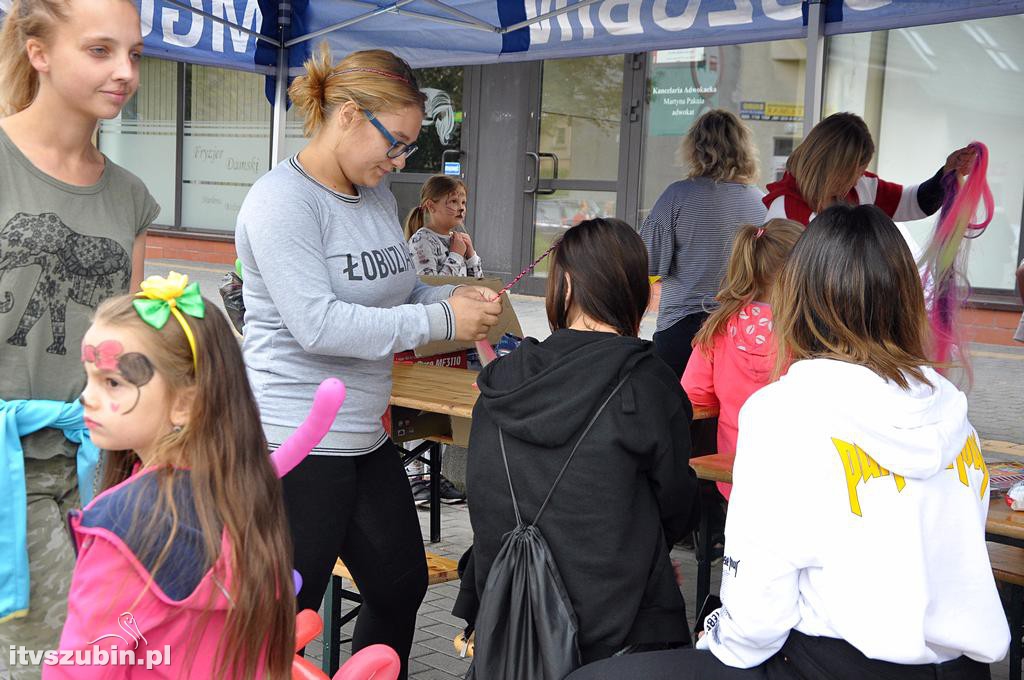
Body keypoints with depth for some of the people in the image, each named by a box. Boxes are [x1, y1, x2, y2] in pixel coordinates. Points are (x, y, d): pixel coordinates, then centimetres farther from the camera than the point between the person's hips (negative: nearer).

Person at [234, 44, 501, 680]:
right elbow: (318, 325, -27)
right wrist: (442, 321, -23)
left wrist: (453, 297, -2)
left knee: (402, 585, 20)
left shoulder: (377, 194, 9)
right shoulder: (282, 200, -17)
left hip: (365, 436, 9)